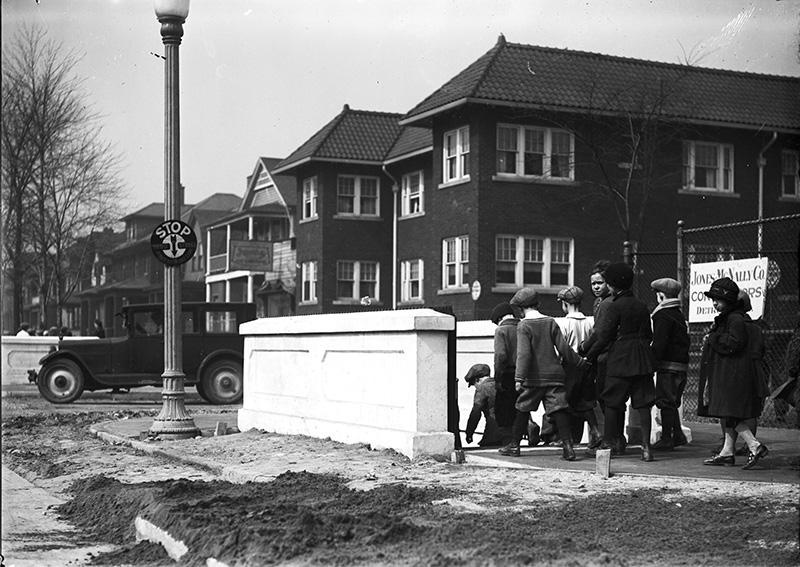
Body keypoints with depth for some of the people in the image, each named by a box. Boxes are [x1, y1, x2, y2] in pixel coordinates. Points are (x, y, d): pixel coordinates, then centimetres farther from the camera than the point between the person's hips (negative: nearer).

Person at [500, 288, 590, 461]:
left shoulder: (523, 325, -5)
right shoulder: (551, 322, 6)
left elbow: (523, 353, -15)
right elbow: (564, 348, 5)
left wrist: (519, 378, -18)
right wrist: (582, 363, 16)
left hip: (534, 376, -3)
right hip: (554, 374, 3)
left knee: (523, 409, 10)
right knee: (559, 409, -2)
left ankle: (515, 445, 18)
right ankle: (567, 446, -13)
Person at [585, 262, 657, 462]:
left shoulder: (615, 307, -10)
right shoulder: (642, 306, 10)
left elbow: (603, 338, -11)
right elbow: (648, 335, 15)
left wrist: (589, 357, -2)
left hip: (620, 360, -6)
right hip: (642, 360, 6)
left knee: (611, 402, 7)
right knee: (643, 404, 3)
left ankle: (609, 442, 15)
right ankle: (646, 446, -1)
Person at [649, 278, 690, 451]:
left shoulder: (663, 315, -11)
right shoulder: (678, 314, 17)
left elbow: (659, 343, -18)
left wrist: (653, 362, -13)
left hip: (668, 365, -9)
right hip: (681, 364, 9)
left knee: (665, 401, -4)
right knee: (672, 402, 16)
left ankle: (666, 439, -3)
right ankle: (677, 434, 17)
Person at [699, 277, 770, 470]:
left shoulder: (736, 319, -14)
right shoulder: (724, 318, 17)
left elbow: (734, 343, -24)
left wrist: (712, 338, -12)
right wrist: (711, 342, 8)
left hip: (734, 373, -11)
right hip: (725, 373, 11)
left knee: (731, 414, -12)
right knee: (729, 415, 11)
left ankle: (755, 446, -13)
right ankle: (727, 453, 15)